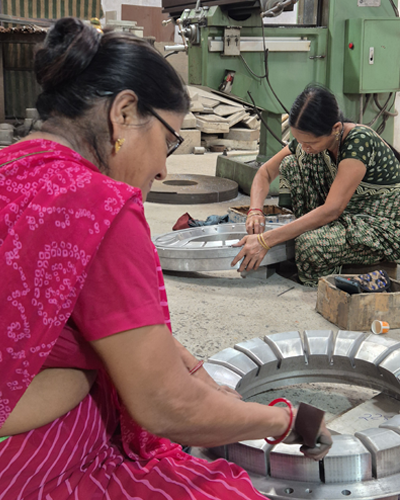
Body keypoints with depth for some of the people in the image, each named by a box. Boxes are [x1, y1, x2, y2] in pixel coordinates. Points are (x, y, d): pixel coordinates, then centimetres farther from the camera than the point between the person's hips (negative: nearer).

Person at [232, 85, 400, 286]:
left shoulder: (360, 142, -28)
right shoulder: (309, 139, -7)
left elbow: (331, 210, -34)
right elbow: (266, 172, 5)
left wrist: (265, 241, -37)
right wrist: (255, 211, -18)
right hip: (347, 214, 7)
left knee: (311, 245, -35)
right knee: (291, 164, -9)